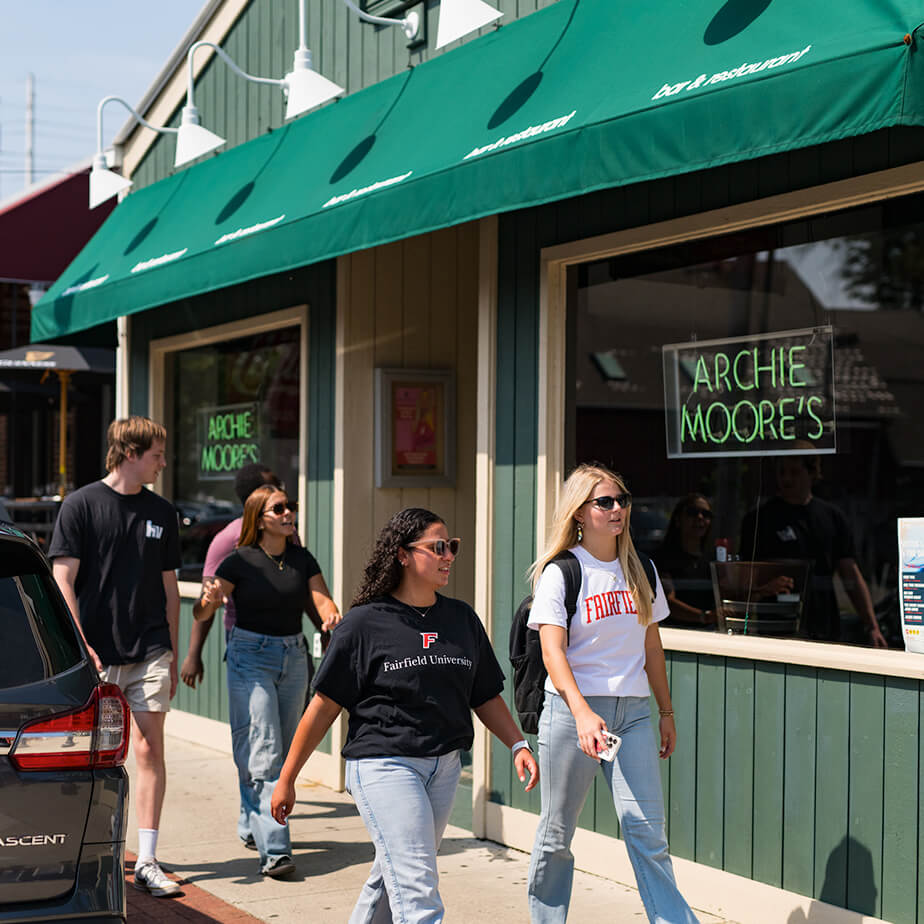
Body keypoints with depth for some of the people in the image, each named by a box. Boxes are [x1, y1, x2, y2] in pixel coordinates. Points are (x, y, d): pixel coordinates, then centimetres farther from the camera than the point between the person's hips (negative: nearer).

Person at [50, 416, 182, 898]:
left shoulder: (161, 512, 10)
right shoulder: (81, 505, -2)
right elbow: (63, 581, -5)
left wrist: (172, 655, 15)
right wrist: (81, 646, -12)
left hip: (150, 653, 3)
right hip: (98, 654, -3)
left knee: (149, 750, -2)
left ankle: (147, 862, 2)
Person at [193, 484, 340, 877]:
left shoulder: (302, 559, 7)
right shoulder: (241, 562, -7)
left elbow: (321, 600, -2)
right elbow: (201, 612, -12)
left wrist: (331, 616, -26)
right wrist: (209, 599, -36)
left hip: (293, 657, 5)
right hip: (250, 657, -5)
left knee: (284, 752, 12)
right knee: (262, 754, -13)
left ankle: (254, 826, 31)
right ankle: (273, 851, -16)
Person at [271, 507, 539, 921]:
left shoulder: (463, 618, 10)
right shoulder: (365, 623, -6)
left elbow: (486, 697, 16)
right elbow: (324, 706, -3)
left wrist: (518, 744, 1)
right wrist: (287, 779, -2)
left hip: (444, 769, 6)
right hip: (383, 766, -6)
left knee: (393, 877, 16)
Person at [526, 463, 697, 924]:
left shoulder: (640, 570, 10)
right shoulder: (560, 572, -5)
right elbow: (552, 651, -15)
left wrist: (666, 712, 16)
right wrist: (582, 713, -29)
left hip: (632, 712, 3)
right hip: (572, 710, -3)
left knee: (646, 830, -5)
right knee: (557, 832, 7)